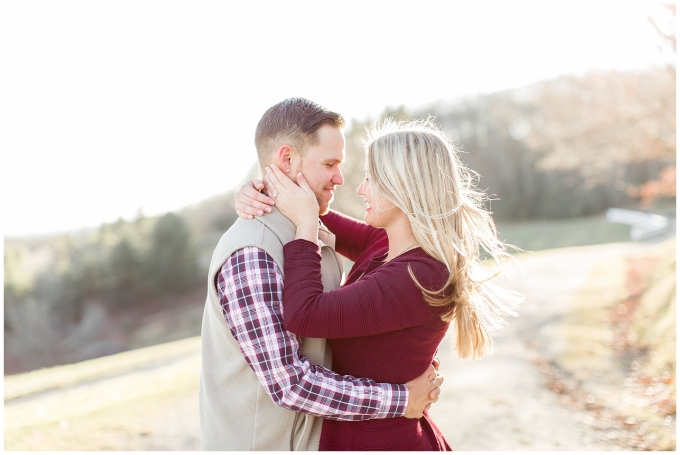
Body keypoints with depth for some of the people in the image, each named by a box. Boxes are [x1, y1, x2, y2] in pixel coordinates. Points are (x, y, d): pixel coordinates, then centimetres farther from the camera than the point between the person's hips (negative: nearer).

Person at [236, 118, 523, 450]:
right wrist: (264, 195, -7)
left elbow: (304, 315, -31)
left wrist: (306, 223, -21)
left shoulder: (419, 279, -29)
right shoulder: (386, 244, -4)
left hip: (378, 442, -8)